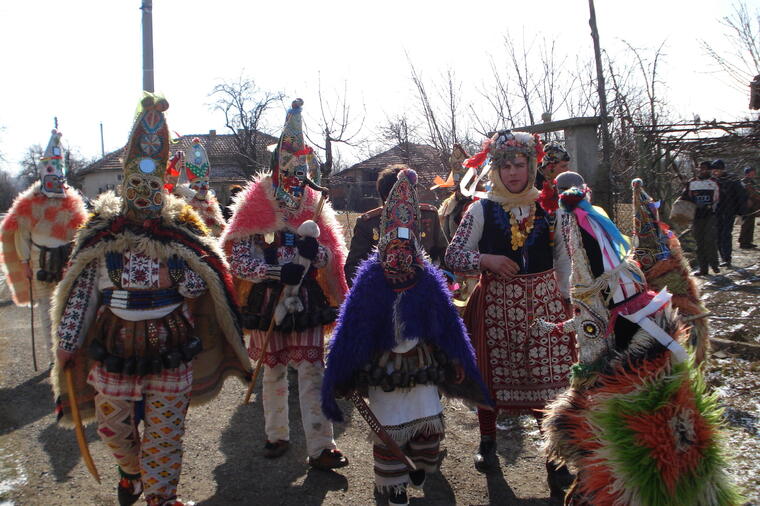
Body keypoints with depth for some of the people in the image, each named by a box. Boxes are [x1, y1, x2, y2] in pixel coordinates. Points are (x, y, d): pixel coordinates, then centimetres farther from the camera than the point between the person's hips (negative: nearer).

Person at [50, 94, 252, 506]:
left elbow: (199, 287, -1)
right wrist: (68, 343, 3)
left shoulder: (180, 231, -3)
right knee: (113, 427, 19)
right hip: (114, 351, 2)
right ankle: (132, 470, 50)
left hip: (171, 353, -1)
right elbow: (81, 292, 3)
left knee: (164, 433, 8)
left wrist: (175, 273, -18)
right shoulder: (100, 232, -1)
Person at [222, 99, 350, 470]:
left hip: (307, 304, 1)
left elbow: (328, 258, 7)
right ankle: (277, 435, 31)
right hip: (268, 304, -1)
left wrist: (312, 249, -15)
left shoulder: (313, 205, 5)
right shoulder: (254, 207, -4)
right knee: (274, 372, 13)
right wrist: (278, 273, -23)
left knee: (312, 373, -1)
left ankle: (320, 448, 3)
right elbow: (238, 261, -10)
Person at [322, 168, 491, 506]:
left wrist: (457, 360, 3)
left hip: (421, 363, 2)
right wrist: (342, 370, -8)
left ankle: (420, 466, 36)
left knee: (429, 423, 6)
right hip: (382, 365, -2)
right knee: (389, 427, 8)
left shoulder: (428, 279, -3)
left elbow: (448, 322, 3)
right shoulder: (370, 278, -9)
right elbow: (351, 326, -7)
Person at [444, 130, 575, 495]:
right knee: (492, 373, 11)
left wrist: (562, 291, 4)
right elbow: (453, 255, -3)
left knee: (549, 375, -2)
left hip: (544, 301, 1)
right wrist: (487, 260, -18)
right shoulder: (481, 209, -1)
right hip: (497, 303, 0)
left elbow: (564, 252, 11)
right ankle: (487, 442, 34)